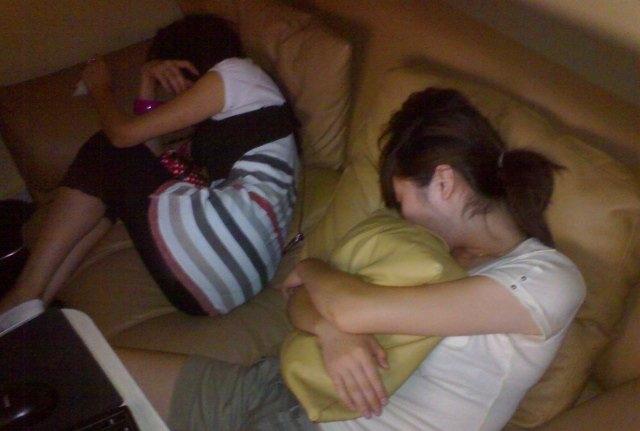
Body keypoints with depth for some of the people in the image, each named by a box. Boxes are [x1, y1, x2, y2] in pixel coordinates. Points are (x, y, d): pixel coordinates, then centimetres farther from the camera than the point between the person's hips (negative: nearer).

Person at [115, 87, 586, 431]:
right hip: (278, 389, 7)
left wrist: (310, 268, -3)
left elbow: (354, 309, -24)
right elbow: (301, 297, 6)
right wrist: (330, 328, -17)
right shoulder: (433, 245, 8)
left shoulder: (549, 281, -15)